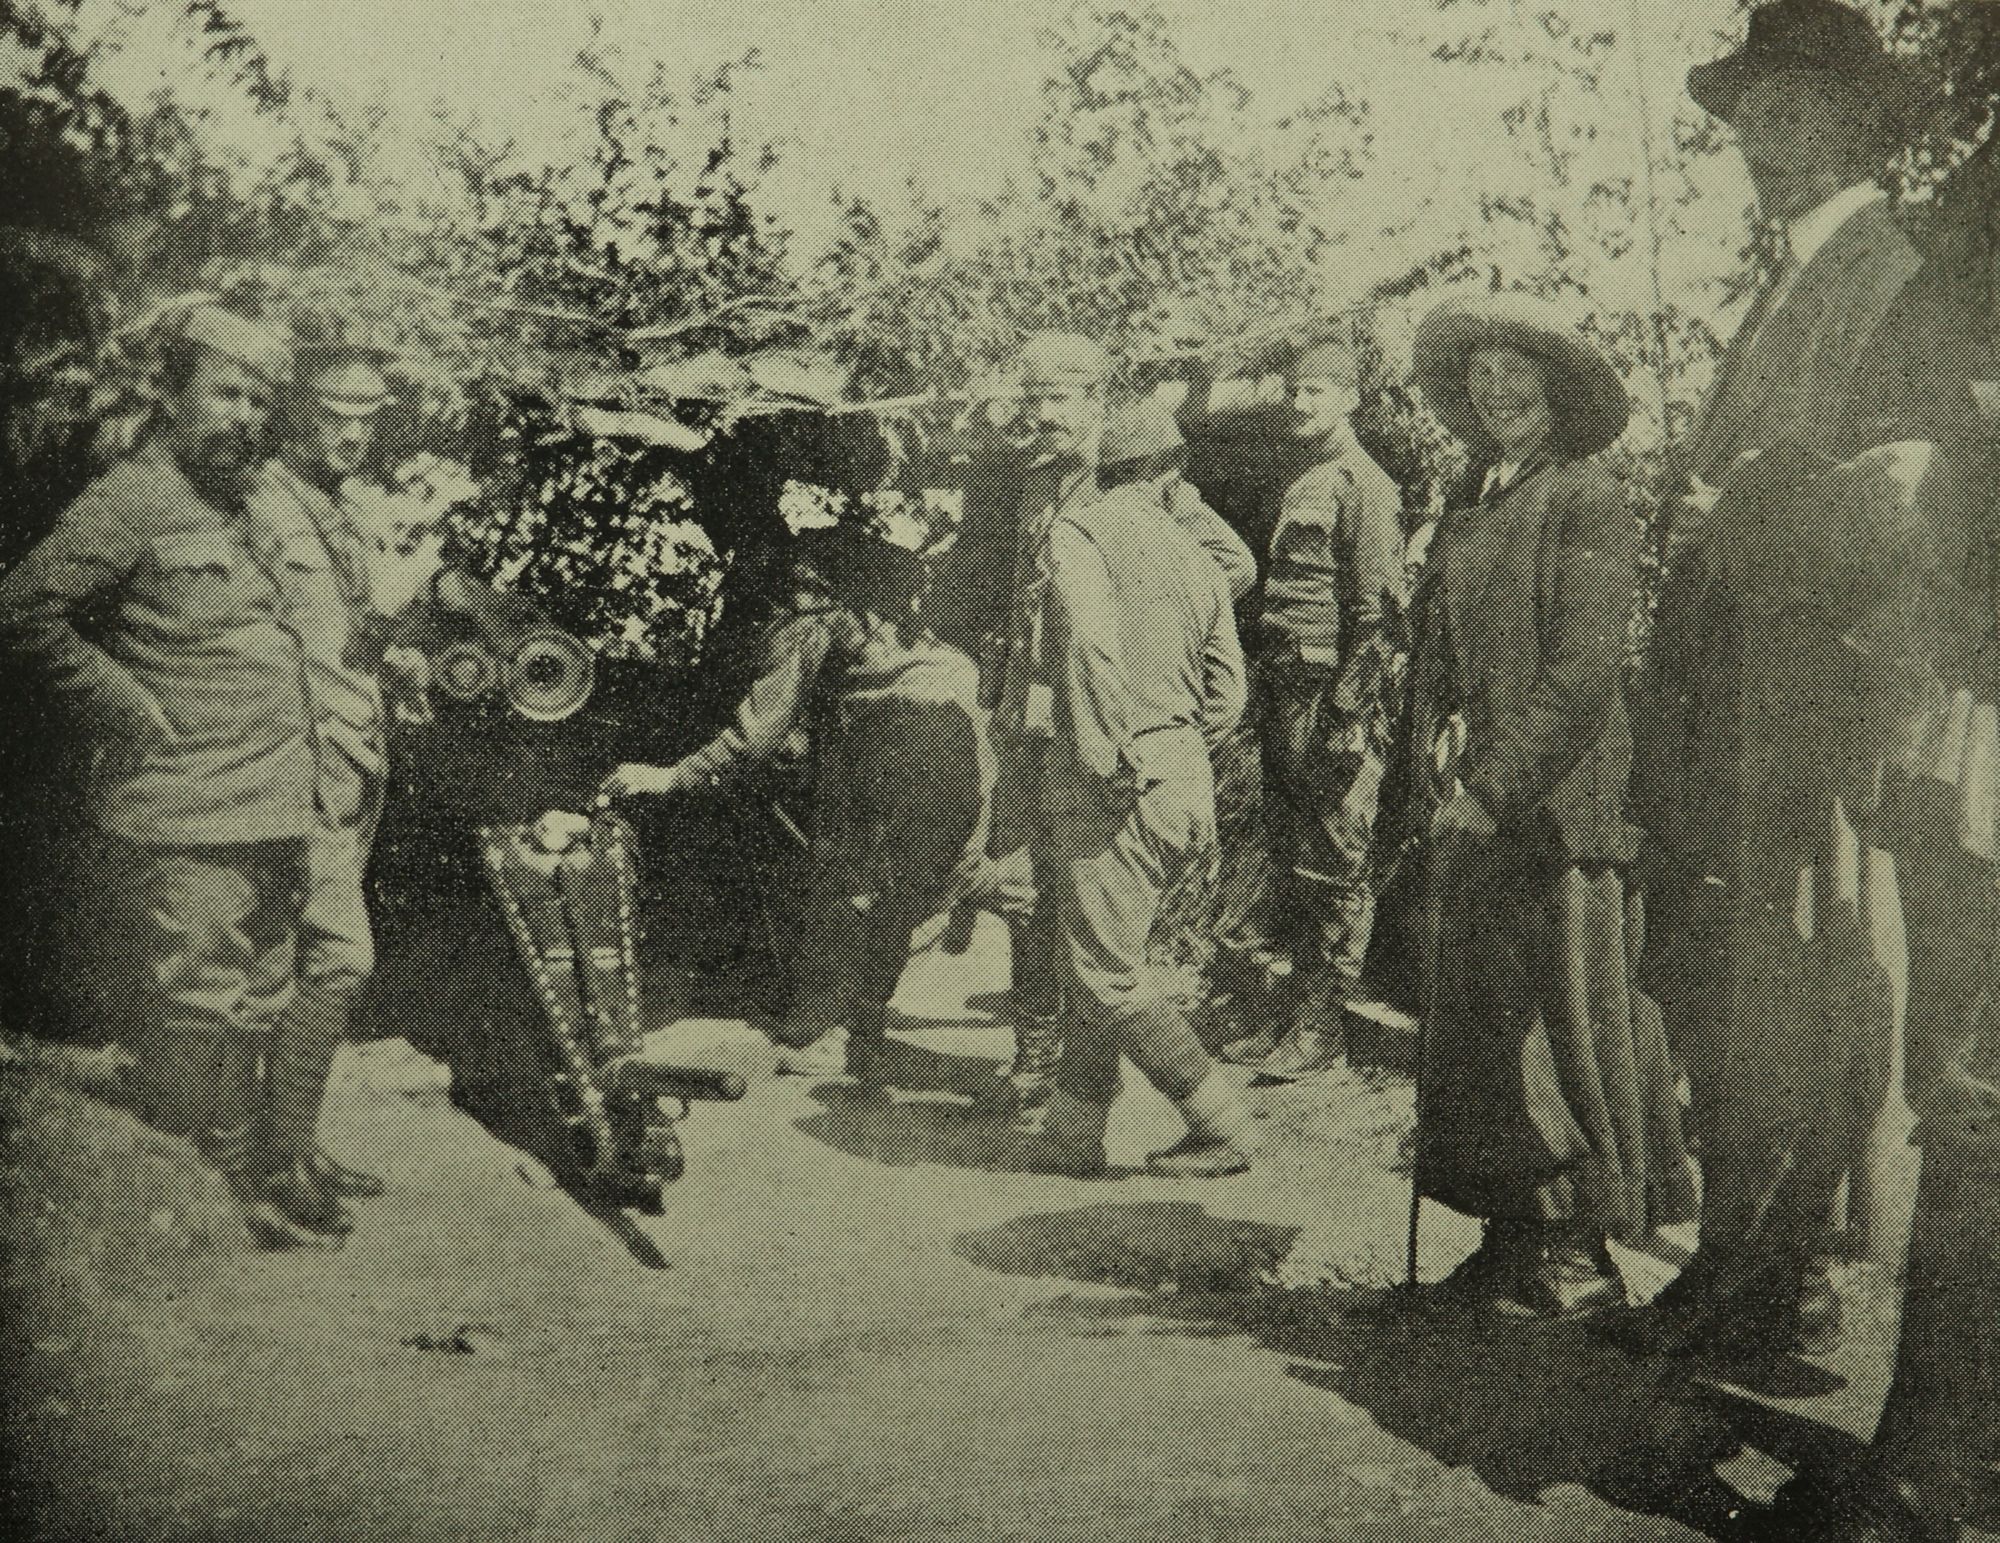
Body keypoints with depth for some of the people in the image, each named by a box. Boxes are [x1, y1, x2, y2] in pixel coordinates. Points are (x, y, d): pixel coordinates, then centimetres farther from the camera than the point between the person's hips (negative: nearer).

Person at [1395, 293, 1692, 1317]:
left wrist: (1494, 787, -18)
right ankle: (1514, 1242, 20)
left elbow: (1585, 670, -14)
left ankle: (1584, 1252, 10)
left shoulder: (1588, 500, -6)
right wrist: (1438, 770, 4)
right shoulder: (1468, 510, 17)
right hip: (1471, 814, 8)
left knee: (1563, 1019, -1)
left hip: (1554, 808, -7)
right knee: (1474, 1028, 9)